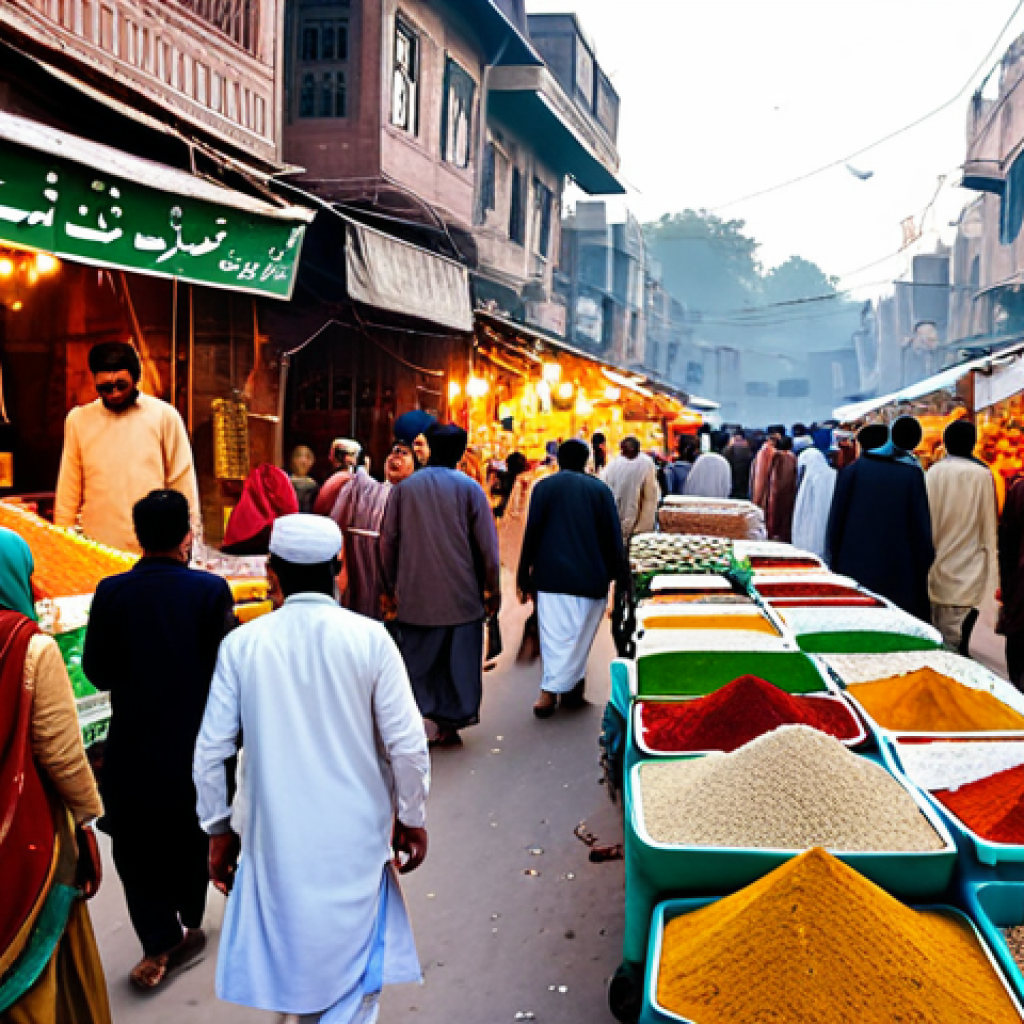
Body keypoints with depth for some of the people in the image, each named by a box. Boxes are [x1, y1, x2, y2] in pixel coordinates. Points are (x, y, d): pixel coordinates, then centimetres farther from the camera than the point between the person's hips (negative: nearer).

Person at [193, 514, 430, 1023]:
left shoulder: (241, 644, -8)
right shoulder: (369, 639, -12)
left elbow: (210, 752, -5)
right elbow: (408, 746, -11)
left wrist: (219, 831, 9)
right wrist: (412, 819, 5)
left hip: (275, 839, 2)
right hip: (355, 841, -2)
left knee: (295, 949, 25)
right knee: (354, 980, 13)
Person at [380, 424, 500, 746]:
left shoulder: (404, 488, 1)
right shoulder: (469, 488, -5)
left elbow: (387, 541, 6)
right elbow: (487, 544, -3)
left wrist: (390, 584, 18)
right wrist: (493, 589, 7)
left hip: (415, 596, 1)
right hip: (461, 595, -1)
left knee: (417, 659, 9)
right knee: (459, 662, 9)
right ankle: (449, 724, 14)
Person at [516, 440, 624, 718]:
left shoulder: (545, 487, 2)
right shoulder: (600, 489, 4)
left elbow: (531, 534, -1)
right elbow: (613, 538, 5)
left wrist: (524, 578, 5)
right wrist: (614, 574, 15)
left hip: (552, 577, 0)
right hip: (591, 579, 0)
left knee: (555, 636, 5)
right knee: (579, 636, 8)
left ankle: (550, 693, 5)